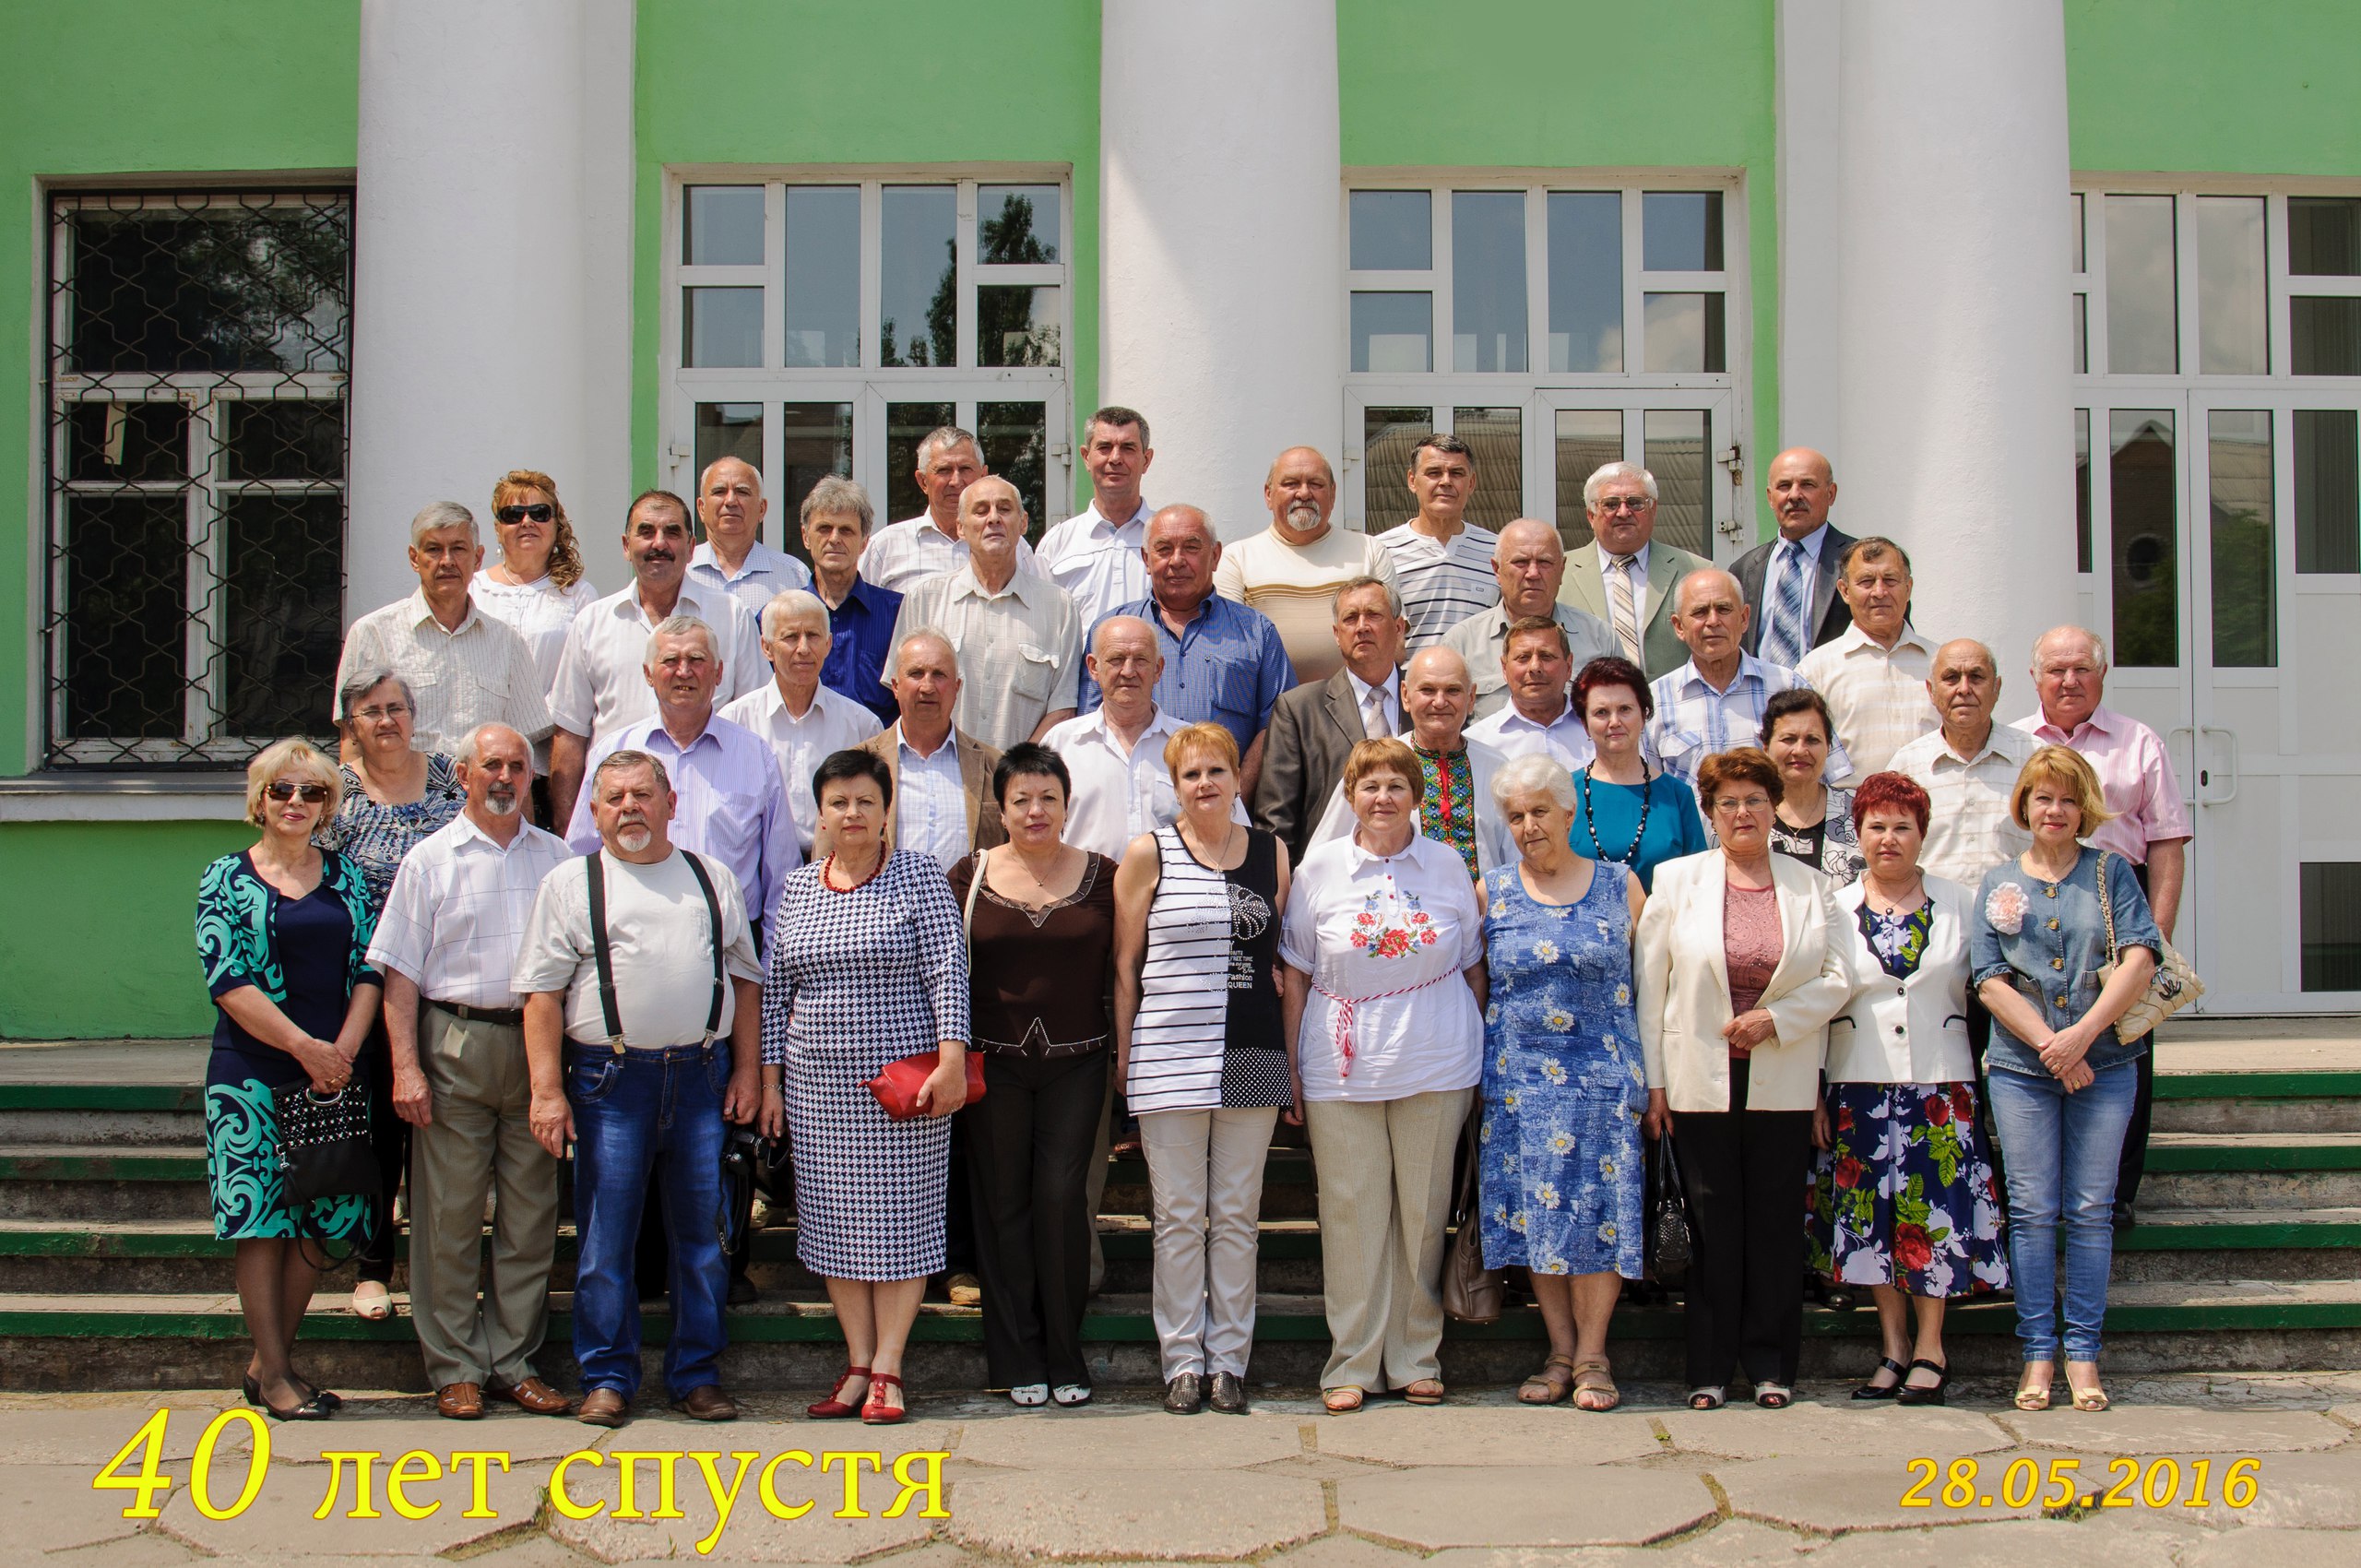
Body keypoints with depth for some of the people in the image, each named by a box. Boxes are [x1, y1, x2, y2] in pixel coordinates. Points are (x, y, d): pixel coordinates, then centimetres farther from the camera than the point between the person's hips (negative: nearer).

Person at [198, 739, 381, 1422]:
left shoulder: (344, 877, 11)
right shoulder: (227, 878, 1)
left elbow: (370, 970, 5)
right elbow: (228, 981, -8)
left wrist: (344, 1049, -10)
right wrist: (305, 1047, -14)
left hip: (336, 1071, 3)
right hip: (254, 1075, -3)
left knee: (318, 1222, 4)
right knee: (263, 1217, -3)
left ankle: (270, 1360, 17)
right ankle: (274, 1374, 5)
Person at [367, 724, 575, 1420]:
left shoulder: (556, 858, 12)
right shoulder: (430, 859, 5)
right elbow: (400, 971, 1)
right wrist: (405, 1066, -9)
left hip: (536, 1044, 3)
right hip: (455, 1046, -2)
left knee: (532, 1212, 5)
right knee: (449, 1213, 0)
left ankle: (515, 1363, 15)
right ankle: (455, 1368, 9)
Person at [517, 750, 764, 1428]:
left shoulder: (713, 880, 13)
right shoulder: (570, 883, 5)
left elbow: (744, 977, 16)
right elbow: (543, 993, 0)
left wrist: (746, 1070, 7)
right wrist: (547, 1089, -8)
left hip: (702, 1075, 2)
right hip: (611, 1078, -2)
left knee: (702, 1233, 6)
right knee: (605, 1238, 1)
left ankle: (696, 1374, 17)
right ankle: (607, 1379, 12)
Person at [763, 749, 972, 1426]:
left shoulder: (918, 875, -2)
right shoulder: (797, 888, 10)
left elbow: (948, 971, -7)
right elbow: (775, 989, 13)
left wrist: (951, 1060, -15)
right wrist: (769, 1078, 10)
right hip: (817, 1084, 4)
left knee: (901, 1220, -1)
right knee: (834, 1221, 5)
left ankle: (887, 1370, 6)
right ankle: (857, 1365, 13)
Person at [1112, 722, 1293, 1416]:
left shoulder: (1272, 852, 8)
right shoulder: (1148, 853, 1)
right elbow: (1125, 962, 3)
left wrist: (1291, 1056, 8)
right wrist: (1123, 1052, -1)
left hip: (1252, 1057, 2)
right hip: (1169, 1057, -2)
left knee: (1238, 1215, 7)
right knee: (1179, 1216, 3)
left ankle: (1228, 1359, 17)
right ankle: (1182, 1361, 13)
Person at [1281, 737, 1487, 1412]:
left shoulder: (1447, 865, 6)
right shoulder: (1319, 868, 3)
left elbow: (1474, 966, 12)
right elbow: (1295, 973, 5)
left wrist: (1476, 1054, 7)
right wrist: (1290, 1065, 2)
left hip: (1435, 1068, 1)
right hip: (1342, 1069, -1)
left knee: (1424, 1212, 7)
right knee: (1351, 1212, 2)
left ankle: (1417, 1359, 18)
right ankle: (1352, 1363, 11)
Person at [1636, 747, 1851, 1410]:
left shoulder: (1810, 886, 8)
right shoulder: (1677, 879, 4)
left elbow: (1838, 979, 4)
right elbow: (1650, 985, 2)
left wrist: (1773, 1018, -11)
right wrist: (1654, 1082, -2)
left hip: (1782, 1083, 1)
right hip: (1701, 1080, -1)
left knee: (1775, 1221, 5)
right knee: (1712, 1223, 3)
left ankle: (1771, 1363, 15)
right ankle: (1710, 1365, 11)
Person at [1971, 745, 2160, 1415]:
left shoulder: (2111, 872, 6)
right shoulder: (1998, 883, 8)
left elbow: (2140, 960, -5)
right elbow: (1991, 981, 0)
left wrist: (2083, 1034, -15)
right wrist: (2048, 1044, -12)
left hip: (2105, 1065, 0)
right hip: (2021, 1069, 0)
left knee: (2091, 1209, 1)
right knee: (2032, 1209, 0)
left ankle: (2083, 1352, 7)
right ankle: (2038, 1352, 6)